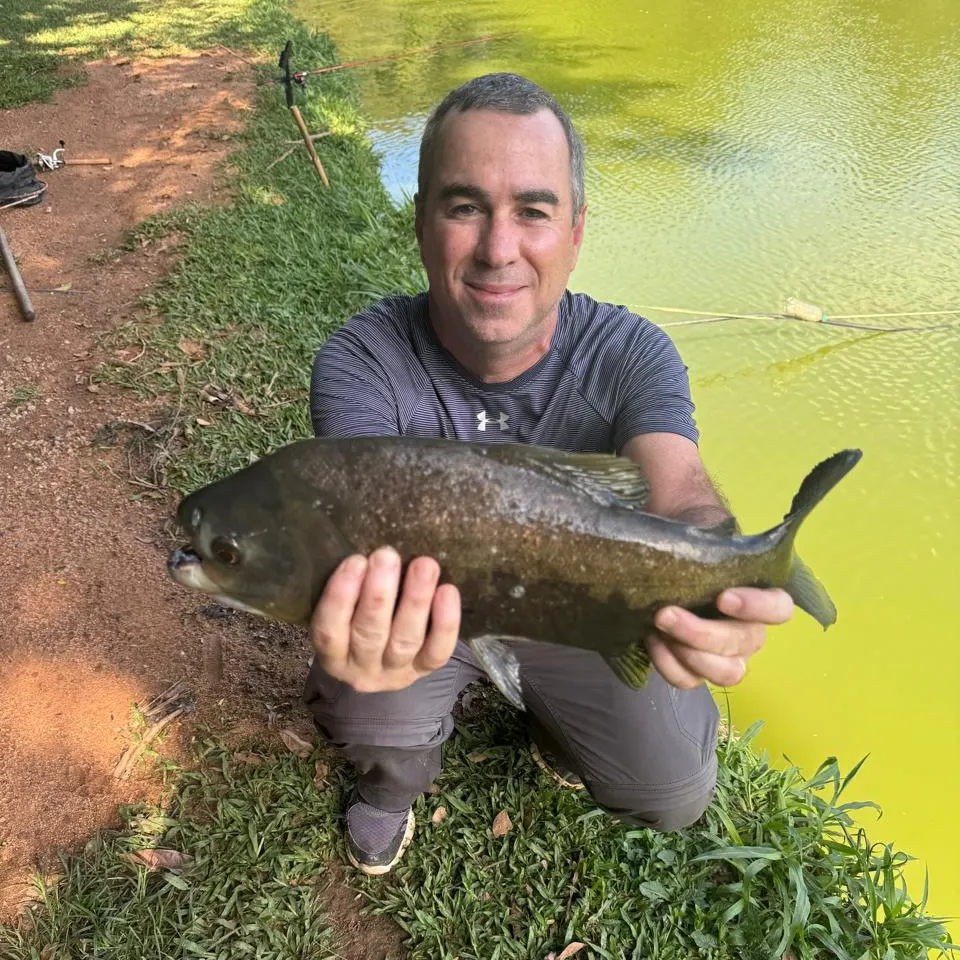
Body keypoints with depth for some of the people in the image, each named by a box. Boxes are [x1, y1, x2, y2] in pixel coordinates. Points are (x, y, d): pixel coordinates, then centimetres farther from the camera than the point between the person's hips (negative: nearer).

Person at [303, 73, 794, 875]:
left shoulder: (631, 356, -20)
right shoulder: (361, 364, -25)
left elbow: (679, 491, -37)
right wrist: (365, 629, -64)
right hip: (423, 614, -1)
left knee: (675, 795, -3)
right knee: (376, 726, -28)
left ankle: (553, 723, 31)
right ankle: (396, 777, 13)